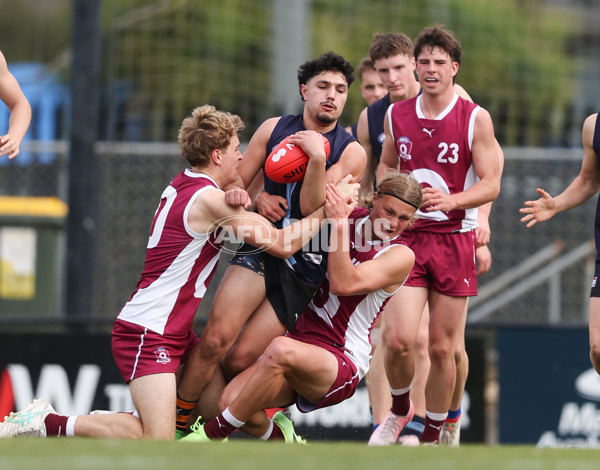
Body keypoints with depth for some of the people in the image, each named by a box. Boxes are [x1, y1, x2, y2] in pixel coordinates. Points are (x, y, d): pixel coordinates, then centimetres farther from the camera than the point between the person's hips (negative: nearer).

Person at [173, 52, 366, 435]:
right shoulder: (274, 129, 9)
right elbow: (237, 181, 15)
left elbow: (312, 210, -10)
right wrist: (254, 198, -7)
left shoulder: (351, 152, 0)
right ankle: (176, 423, -10)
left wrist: (317, 158, -24)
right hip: (261, 249, 2)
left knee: (240, 359, -9)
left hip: (305, 266, -2)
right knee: (217, 338, -20)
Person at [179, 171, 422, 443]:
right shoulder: (351, 214, 8)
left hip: (341, 363, -5)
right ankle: (281, 439, 12)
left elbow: (343, 284, -19)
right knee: (231, 400, -22)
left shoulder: (401, 256, -5)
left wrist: (339, 224, -24)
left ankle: (211, 435, -24)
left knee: (282, 350, -39)